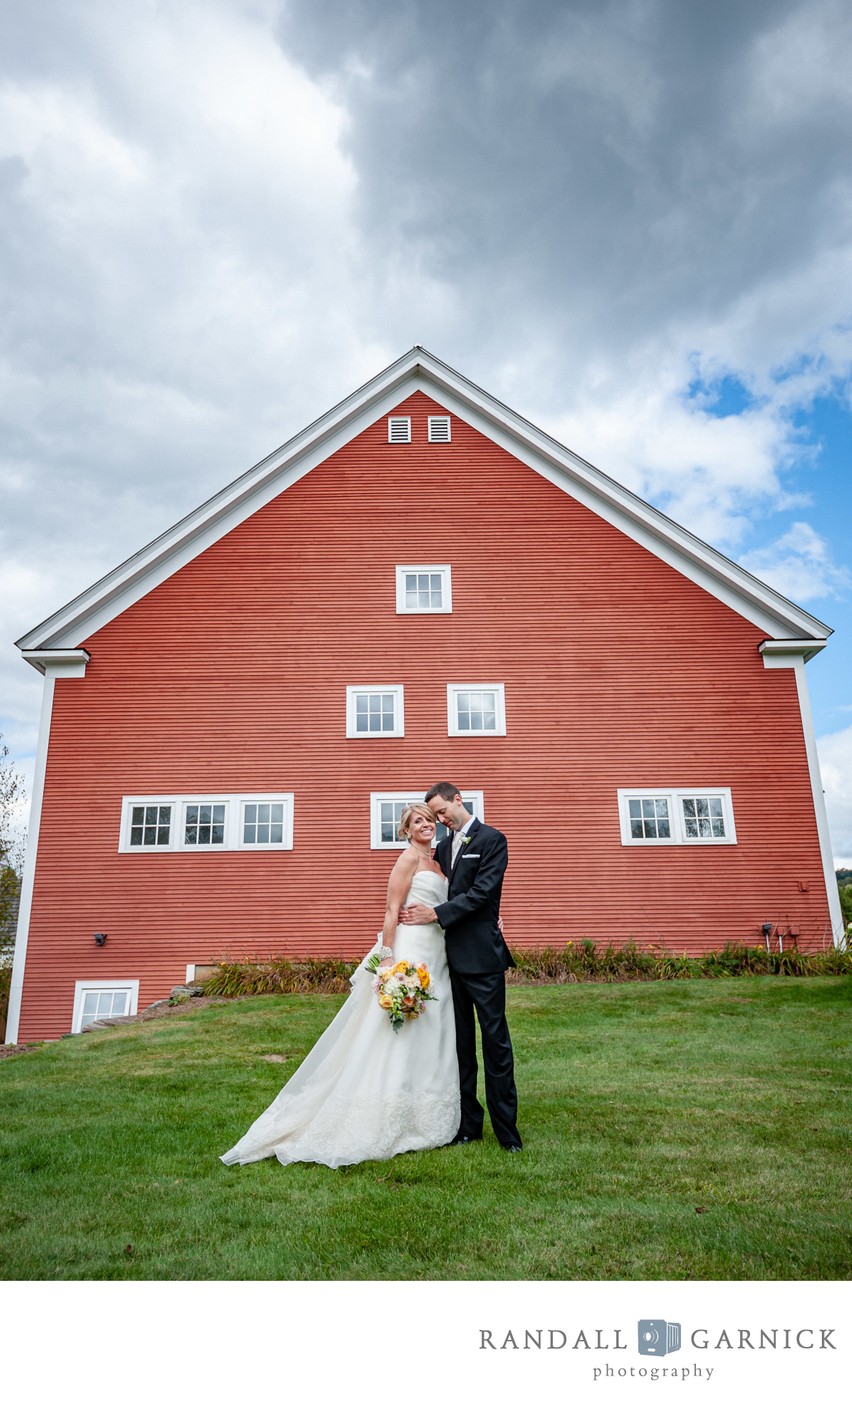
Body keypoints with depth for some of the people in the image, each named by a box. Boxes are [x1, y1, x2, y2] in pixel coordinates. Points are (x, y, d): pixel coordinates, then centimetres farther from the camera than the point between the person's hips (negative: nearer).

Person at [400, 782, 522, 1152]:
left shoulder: (492, 840, -6)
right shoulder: (443, 847, 14)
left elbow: (482, 892, -15)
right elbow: (439, 893, 15)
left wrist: (437, 914, -16)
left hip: (482, 955, -6)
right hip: (451, 955, 6)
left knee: (495, 1039, 0)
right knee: (460, 1041, 12)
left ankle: (506, 1130, 11)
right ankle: (468, 1124, 22)